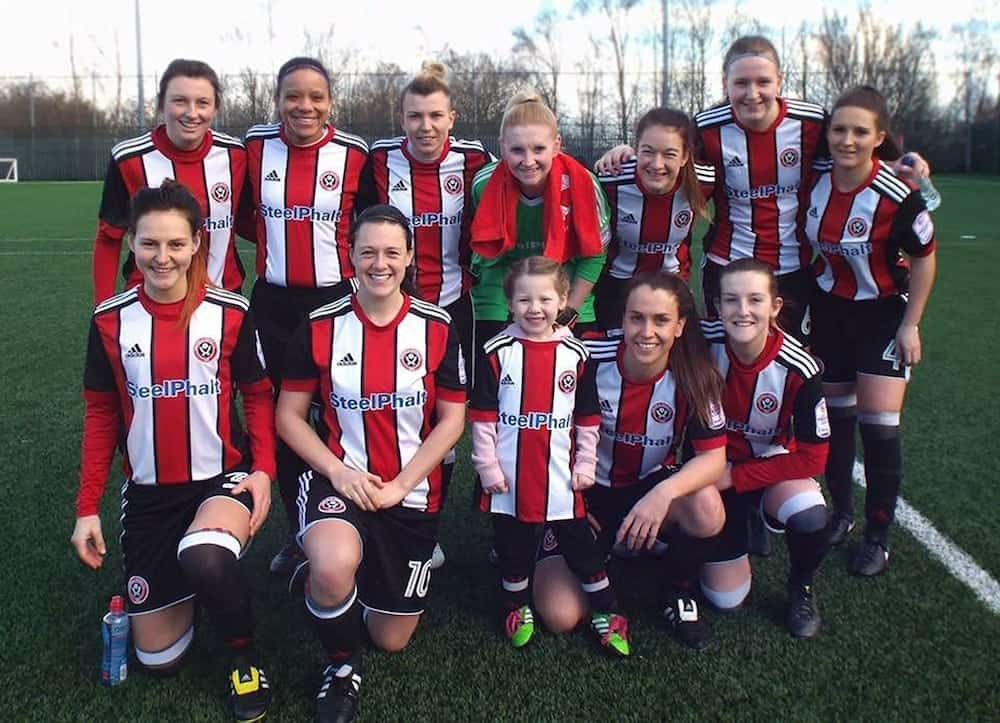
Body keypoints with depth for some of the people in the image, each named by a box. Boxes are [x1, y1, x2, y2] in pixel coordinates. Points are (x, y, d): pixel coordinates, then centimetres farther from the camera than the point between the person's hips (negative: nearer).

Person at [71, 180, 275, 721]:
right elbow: (101, 415, 5)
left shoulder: (230, 313, -8)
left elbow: (258, 395, 0)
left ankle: (244, 656, -7)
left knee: (204, 559, -39)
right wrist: (87, 508, 2)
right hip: (149, 492, 3)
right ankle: (179, 585, 39)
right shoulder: (111, 320, -2)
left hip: (222, 478, -3)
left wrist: (263, 470, -15)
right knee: (158, 659, 5)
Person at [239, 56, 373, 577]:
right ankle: (297, 532, 24)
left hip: (337, 299, -2)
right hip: (274, 303, 2)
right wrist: (274, 239, 4)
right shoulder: (255, 147, 1)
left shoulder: (354, 155, -5)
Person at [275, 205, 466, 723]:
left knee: (392, 640, 9)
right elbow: (289, 415, -1)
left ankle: (323, 576, 41)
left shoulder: (437, 328, -3)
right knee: (334, 566, -37)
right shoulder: (319, 327, -4)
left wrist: (400, 485, -12)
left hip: (412, 494, 2)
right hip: (340, 481, -1)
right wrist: (338, 471, -15)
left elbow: (451, 419, -2)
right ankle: (342, 668, -3)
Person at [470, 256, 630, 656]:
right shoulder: (497, 353, -5)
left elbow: (587, 419, 6)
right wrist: (488, 467, -6)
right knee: (514, 551, 14)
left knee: (582, 547, 11)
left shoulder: (576, 355, 0)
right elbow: (482, 417, -3)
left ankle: (606, 612, 28)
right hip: (510, 480, -1)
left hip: (561, 479, 1)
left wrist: (585, 466, 3)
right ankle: (517, 607, 36)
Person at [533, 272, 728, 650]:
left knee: (707, 511, -33)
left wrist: (664, 493, -39)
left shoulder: (693, 375, -17)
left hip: (650, 491, 1)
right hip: (585, 493, -1)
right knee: (561, 616, -16)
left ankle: (676, 590, 1)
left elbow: (714, 457, -21)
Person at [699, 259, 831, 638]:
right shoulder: (703, 344, -23)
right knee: (725, 598, -1)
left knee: (812, 521, -34)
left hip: (774, 468, 0)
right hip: (716, 466, 1)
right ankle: (745, 520, 28)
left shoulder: (799, 370, -23)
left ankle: (801, 589, 0)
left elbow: (812, 458, -17)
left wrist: (736, 477, -19)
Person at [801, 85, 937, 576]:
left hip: (883, 314, -4)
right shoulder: (815, 183, -11)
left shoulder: (898, 195, -23)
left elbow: (923, 257, -10)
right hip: (829, 311, 4)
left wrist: (910, 325, -9)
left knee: (879, 425, -6)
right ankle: (841, 512, 32)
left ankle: (878, 536, 11)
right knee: (835, 416, 12)